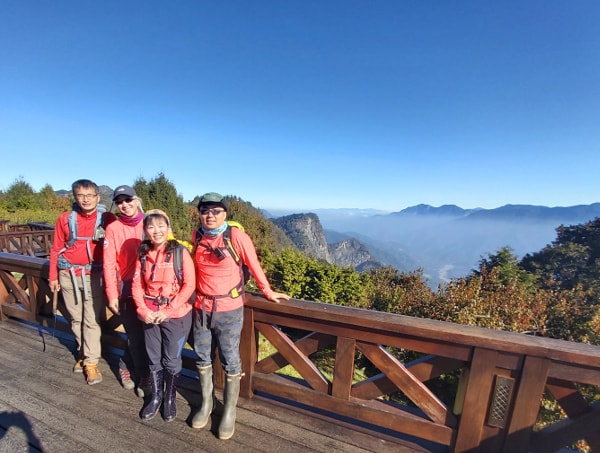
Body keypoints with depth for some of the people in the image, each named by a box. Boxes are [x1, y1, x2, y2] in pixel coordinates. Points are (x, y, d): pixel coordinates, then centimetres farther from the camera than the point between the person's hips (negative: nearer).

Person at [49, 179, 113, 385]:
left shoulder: (107, 220, -7)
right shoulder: (65, 219, -1)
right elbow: (56, 249, 5)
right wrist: (53, 276, 6)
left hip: (93, 275, -2)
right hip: (68, 275, 3)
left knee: (91, 320, 1)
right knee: (75, 318, 14)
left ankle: (91, 363, 12)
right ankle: (83, 353, 33)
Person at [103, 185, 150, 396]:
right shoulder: (113, 229, -3)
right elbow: (109, 264, -3)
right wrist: (112, 294, -6)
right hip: (126, 290, -1)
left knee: (147, 334, 10)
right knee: (135, 335, 6)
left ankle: (126, 365, 38)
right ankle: (144, 376, 28)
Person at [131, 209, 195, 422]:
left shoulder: (180, 252, -14)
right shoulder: (143, 254, 0)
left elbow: (189, 285, -15)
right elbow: (137, 285, 3)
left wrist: (168, 310, -17)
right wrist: (143, 310, -9)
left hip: (176, 315, -4)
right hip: (150, 315, 4)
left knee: (171, 360, 12)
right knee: (153, 359, 18)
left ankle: (170, 398, 36)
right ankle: (156, 396, 42)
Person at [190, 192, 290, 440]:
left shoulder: (236, 236, -16)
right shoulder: (197, 237, 0)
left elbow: (254, 265, -9)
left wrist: (268, 292, -1)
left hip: (229, 311, -4)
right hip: (201, 309, 5)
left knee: (230, 362, 10)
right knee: (203, 358, 20)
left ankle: (229, 412, 32)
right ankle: (206, 403, 44)